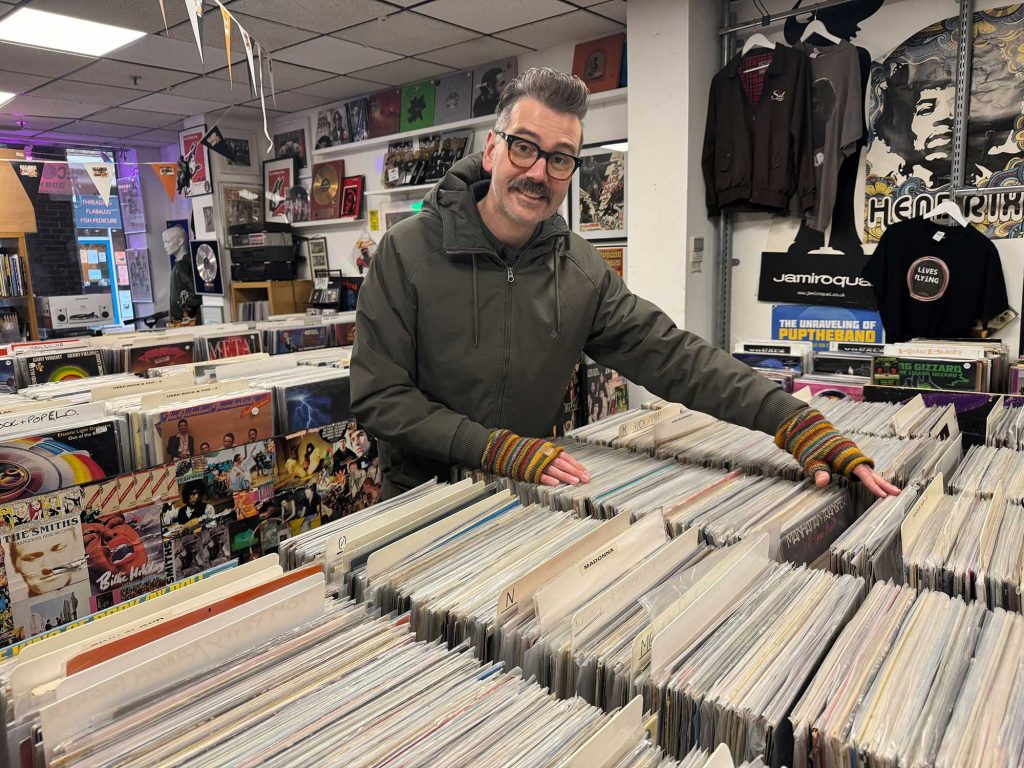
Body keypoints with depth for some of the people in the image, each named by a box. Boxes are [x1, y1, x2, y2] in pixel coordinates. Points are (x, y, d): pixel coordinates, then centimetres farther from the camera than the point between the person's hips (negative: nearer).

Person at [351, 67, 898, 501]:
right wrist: (498, 448, -27)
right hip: (423, 500, -2)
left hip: (528, 498, 3)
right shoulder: (407, 253, -15)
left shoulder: (581, 271, -4)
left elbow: (674, 356, -11)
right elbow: (380, 398, -17)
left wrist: (802, 427, -21)